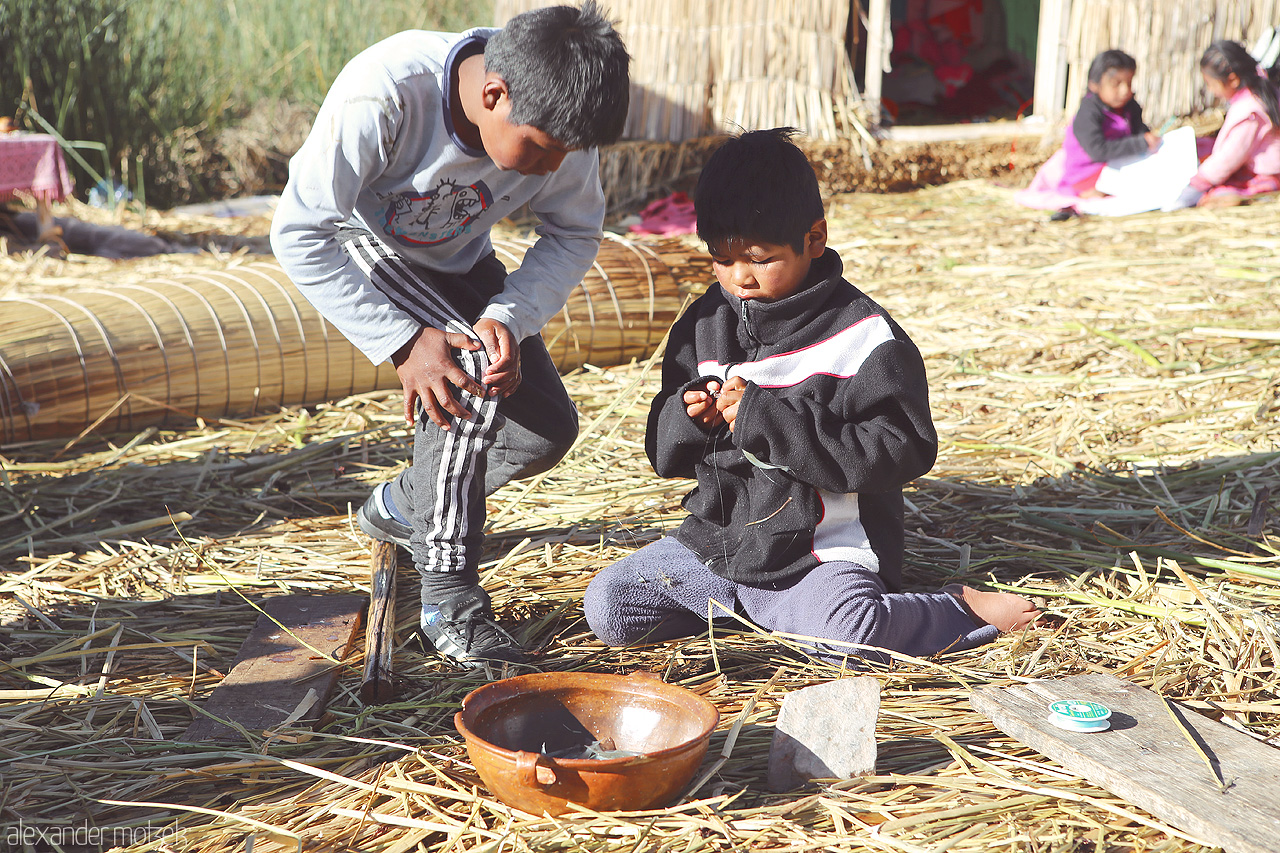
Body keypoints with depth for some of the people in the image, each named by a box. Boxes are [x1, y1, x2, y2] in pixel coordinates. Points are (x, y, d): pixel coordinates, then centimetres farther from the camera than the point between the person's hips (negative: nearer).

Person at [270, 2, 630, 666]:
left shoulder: (552, 115, -25)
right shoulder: (381, 95, -39)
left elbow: (575, 235, -11)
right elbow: (298, 235, -31)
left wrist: (508, 316, -29)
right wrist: (404, 342, -36)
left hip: (457, 261, 5)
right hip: (357, 246, -5)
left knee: (547, 429, -6)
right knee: (477, 370, -29)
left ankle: (403, 506, 21)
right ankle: (449, 598, -18)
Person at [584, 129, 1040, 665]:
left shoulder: (864, 335, -10)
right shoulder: (705, 323, 7)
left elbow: (903, 451, -19)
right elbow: (664, 454, 14)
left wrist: (767, 419, -23)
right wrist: (688, 416, -13)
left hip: (823, 555, -5)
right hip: (717, 540, 6)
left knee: (845, 634, -34)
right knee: (606, 608, -7)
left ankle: (963, 608, -4)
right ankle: (744, 604, 9)